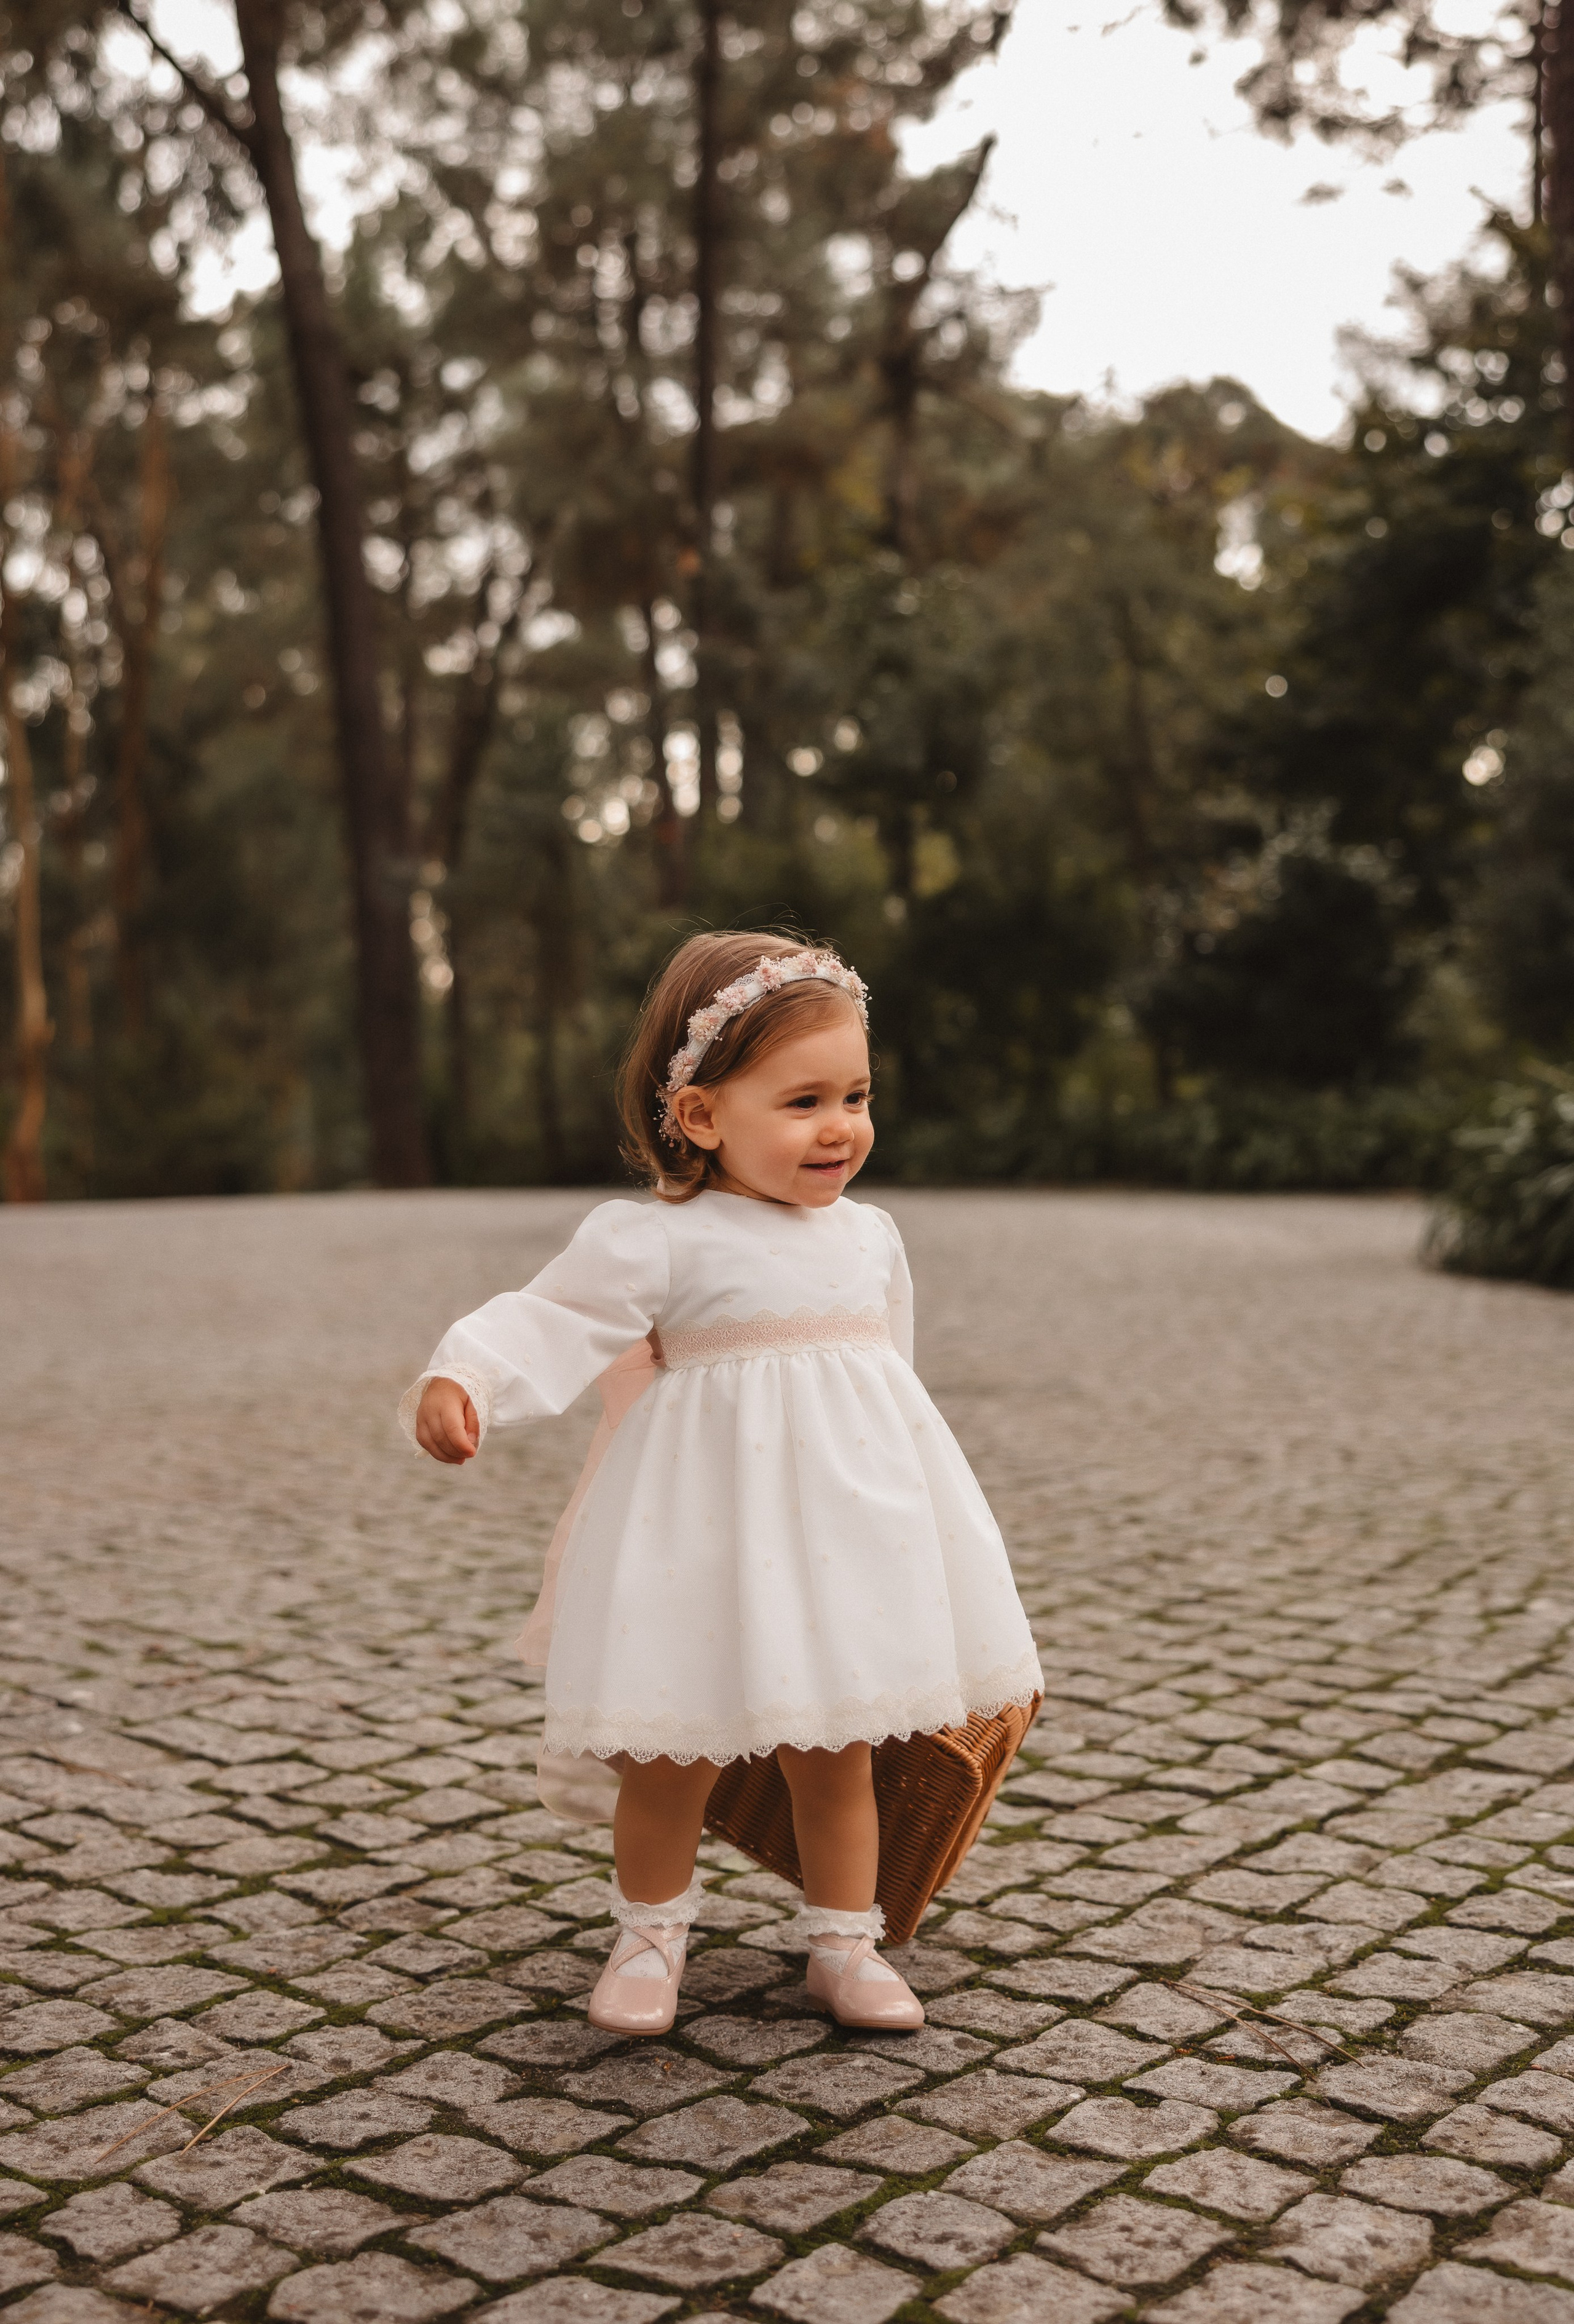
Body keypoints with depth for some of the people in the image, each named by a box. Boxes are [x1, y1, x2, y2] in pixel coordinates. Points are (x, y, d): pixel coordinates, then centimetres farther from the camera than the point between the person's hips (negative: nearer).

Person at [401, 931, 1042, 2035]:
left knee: (837, 1757, 12)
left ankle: (845, 1943, 29)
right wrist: (460, 1377, -33)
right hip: (709, 1533, -4)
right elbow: (550, 1321, -16)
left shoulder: (869, 1236, 9)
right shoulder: (659, 1242, -10)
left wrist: (892, 1485, 26)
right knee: (673, 1762, 4)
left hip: (844, 1525, 4)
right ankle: (652, 1933, 28)